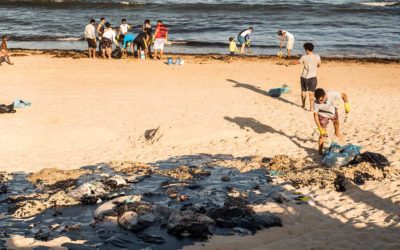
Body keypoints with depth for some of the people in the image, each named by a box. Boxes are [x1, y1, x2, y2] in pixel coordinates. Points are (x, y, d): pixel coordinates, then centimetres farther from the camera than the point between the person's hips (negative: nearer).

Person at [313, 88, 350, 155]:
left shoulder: (332, 94, -37)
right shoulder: (316, 103, -36)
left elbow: (344, 95, -20)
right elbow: (316, 116, -25)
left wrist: (346, 104, -33)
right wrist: (320, 128, -28)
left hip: (333, 112, 3)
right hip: (323, 115, -3)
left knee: (337, 129, 25)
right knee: (322, 134, -9)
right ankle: (320, 152, 2)